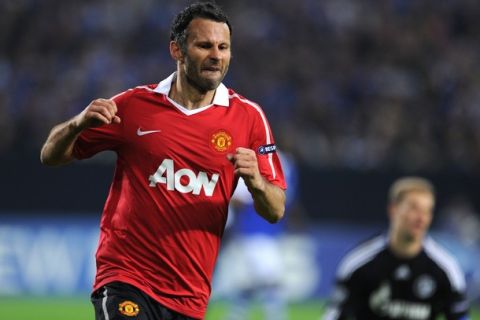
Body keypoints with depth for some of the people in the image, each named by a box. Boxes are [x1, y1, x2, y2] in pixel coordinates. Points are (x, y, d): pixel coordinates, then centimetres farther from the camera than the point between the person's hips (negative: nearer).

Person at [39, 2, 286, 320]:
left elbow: (275, 211, 5)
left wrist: (255, 182, -17)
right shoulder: (134, 105, 0)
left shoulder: (248, 116, 3)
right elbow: (51, 156, 6)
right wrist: (79, 123, -15)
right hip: (125, 279, -3)